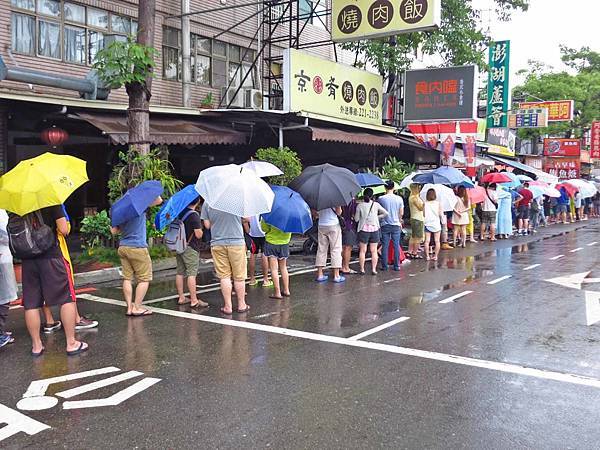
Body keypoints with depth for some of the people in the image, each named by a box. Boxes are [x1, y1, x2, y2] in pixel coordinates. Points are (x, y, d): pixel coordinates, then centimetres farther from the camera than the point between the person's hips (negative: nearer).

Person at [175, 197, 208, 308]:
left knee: (180, 272, 11)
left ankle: (181, 298, 18)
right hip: (190, 247, -7)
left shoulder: (180, 212, 6)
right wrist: (201, 231, 2)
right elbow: (198, 235, -17)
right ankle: (194, 300, -4)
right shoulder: (194, 215, -15)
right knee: (192, 273, -5)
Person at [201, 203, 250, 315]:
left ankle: (228, 306, 9)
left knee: (224, 276, 7)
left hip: (217, 244, 1)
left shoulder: (207, 202, -2)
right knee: (239, 276, 9)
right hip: (236, 242, -1)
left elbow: (207, 225, 3)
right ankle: (241, 305, 19)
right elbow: (247, 218, 0)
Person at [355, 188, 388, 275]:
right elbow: (385, 213, 4)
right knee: (374, 251, 7)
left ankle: (362, 269, 7)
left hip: (364, 229, -1)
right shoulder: (376, 204, -1)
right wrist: (377, 217, 12)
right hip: (374, 229, 1)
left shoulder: (360, 205, -5)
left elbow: (356, 219, -1)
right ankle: (374, 269, 6)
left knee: (362, 250, 6)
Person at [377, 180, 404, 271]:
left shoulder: (381, 199, -7)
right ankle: (396, 266, 10)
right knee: (396, 246, 7)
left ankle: (384, 266, 8)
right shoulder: (399, 199, -4)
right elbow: (401, 213, 3)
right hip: (396, 225, 1)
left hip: (385, 225, 0)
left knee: (385, 246, 5)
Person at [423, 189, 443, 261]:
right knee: (437, 241, 6)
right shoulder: (438, 203, -4)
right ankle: (435, 256, 6)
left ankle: (427, 256, 2)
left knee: (427, 241, 2)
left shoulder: (425, 204, -4)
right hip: (436, 224, 0)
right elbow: (441, 214, -5)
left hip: (427, 224, 0)